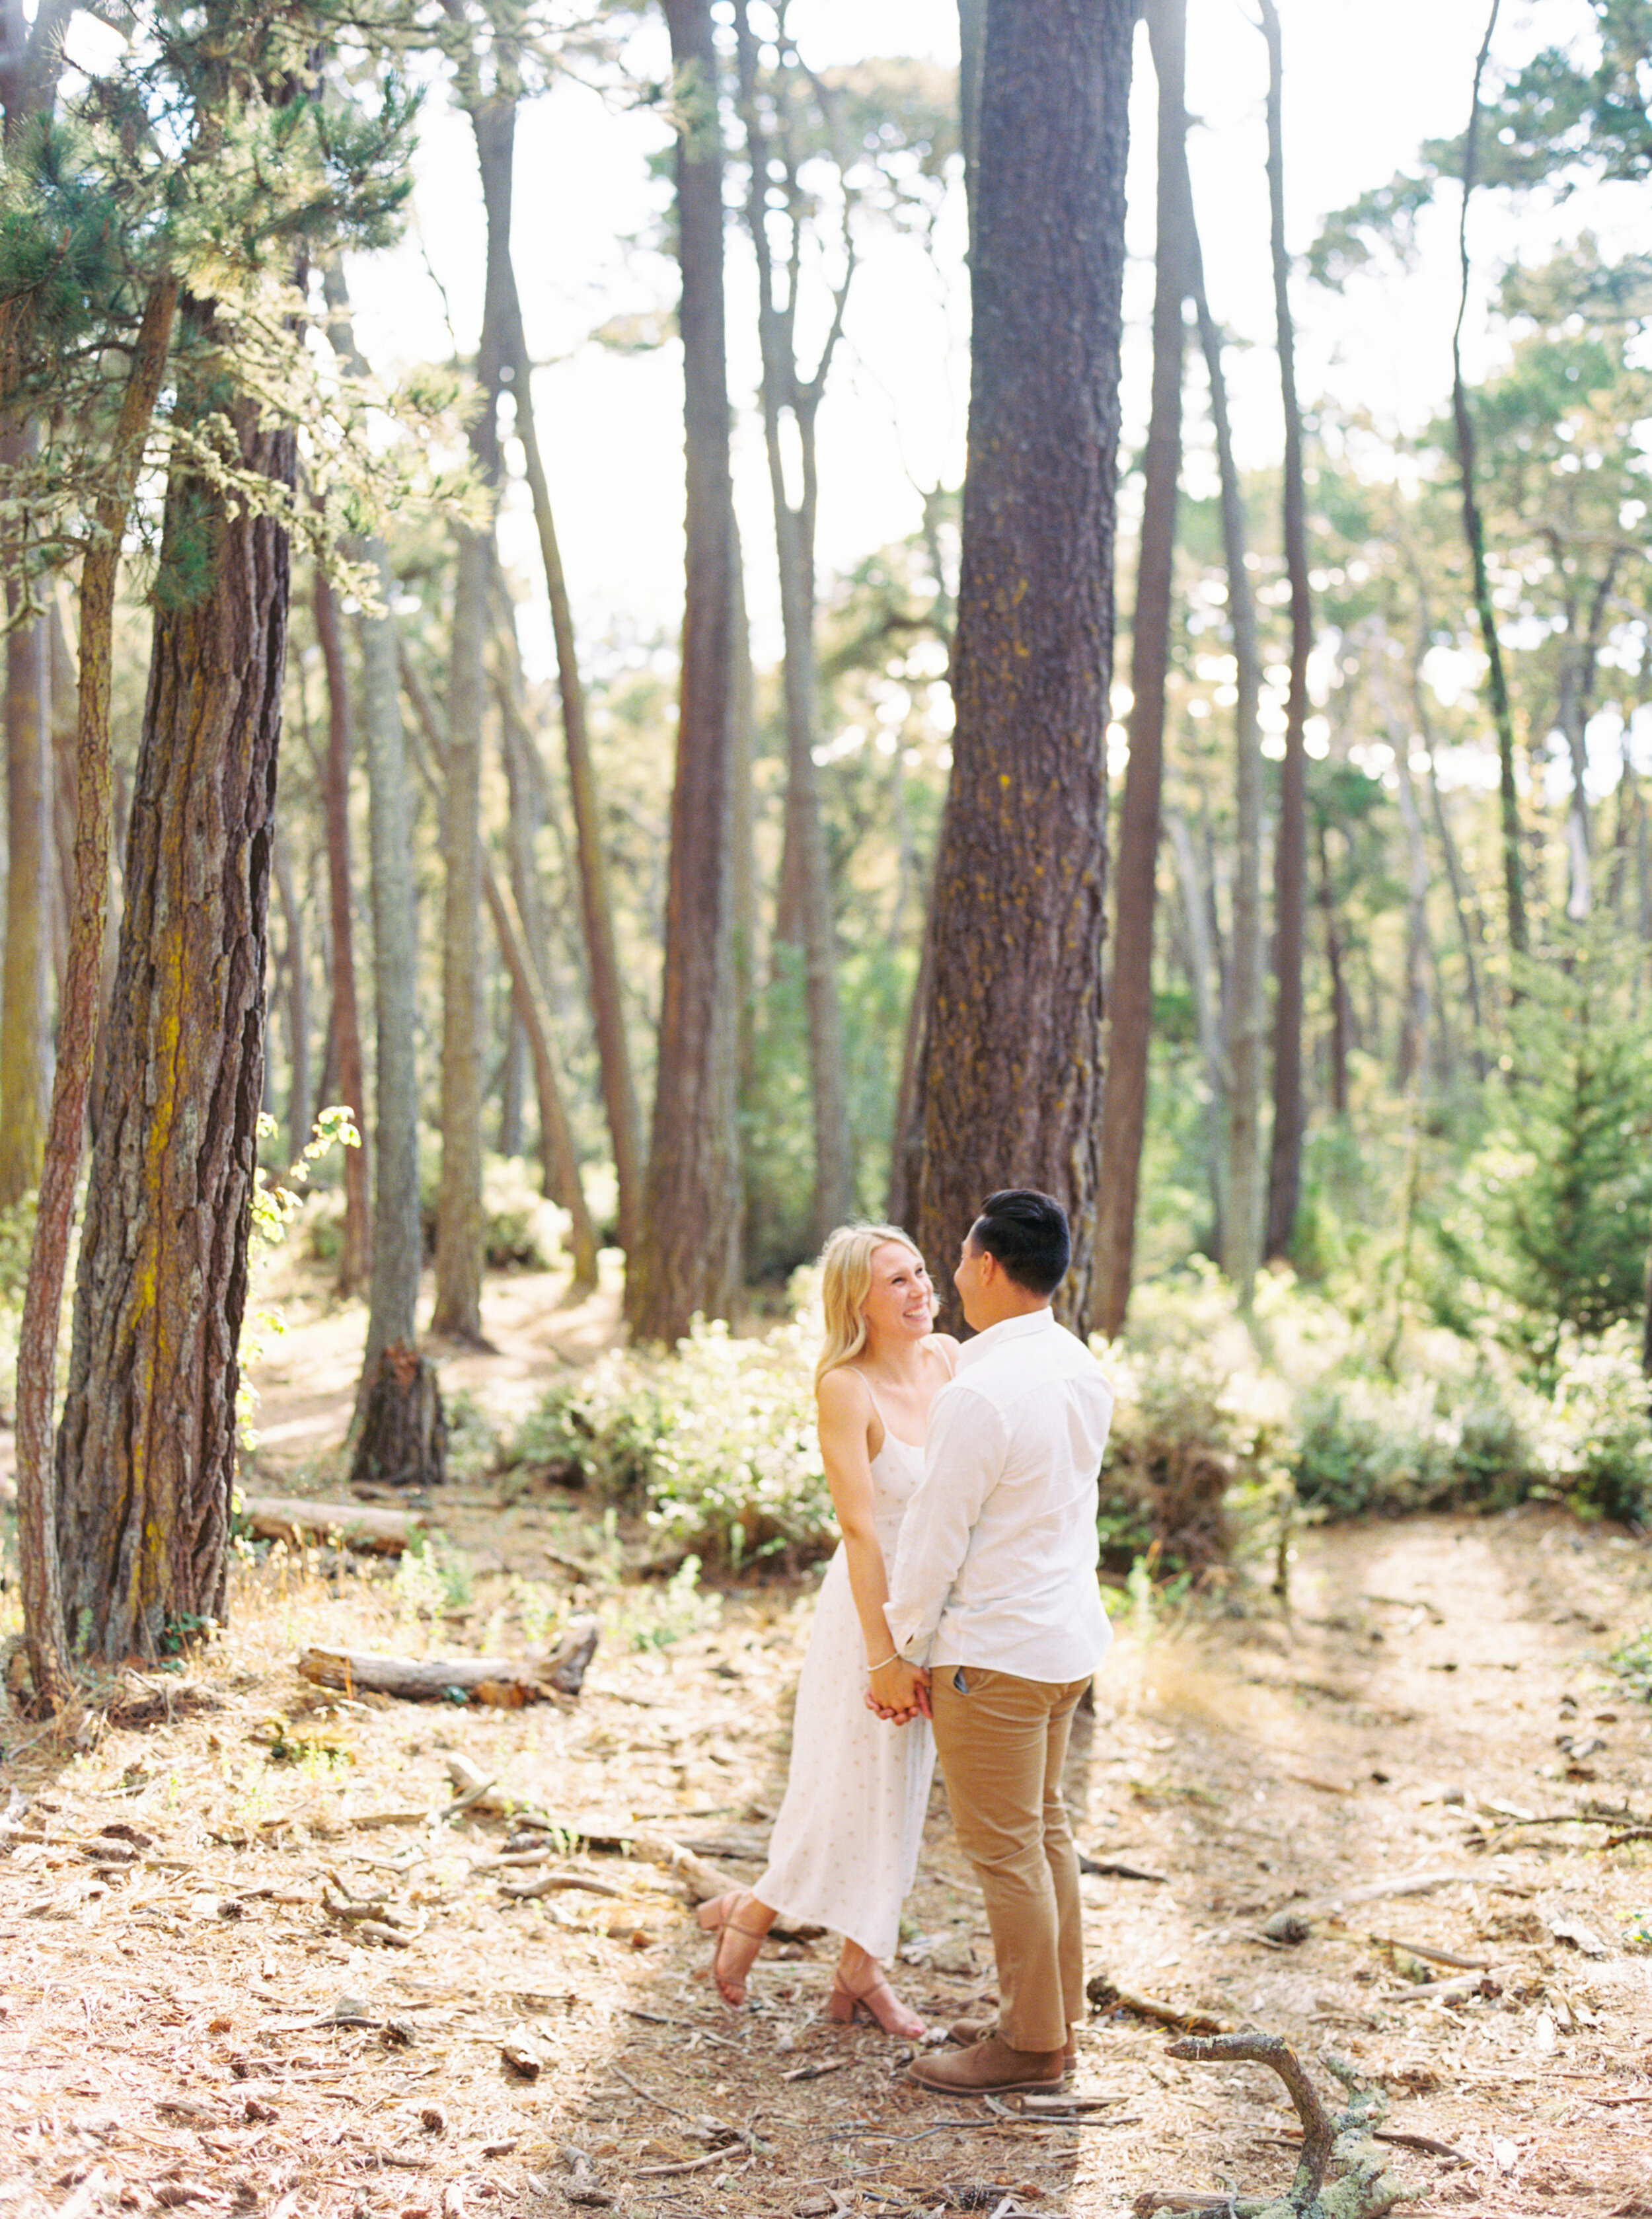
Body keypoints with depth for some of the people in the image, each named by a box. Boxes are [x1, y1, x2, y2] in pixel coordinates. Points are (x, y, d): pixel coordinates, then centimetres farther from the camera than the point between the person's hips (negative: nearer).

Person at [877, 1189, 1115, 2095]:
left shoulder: (979, 1393, -23)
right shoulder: (1081, 1369, 5)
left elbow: (937, 1532, -17)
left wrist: (902, 1651, -7)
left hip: (993, 1647, -9)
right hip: (1067, 1631, 9)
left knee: (1004, 1849, 2)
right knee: (1044, 1831, 18)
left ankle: (1029, 2045, 11)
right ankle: (1054, 2015, 28)